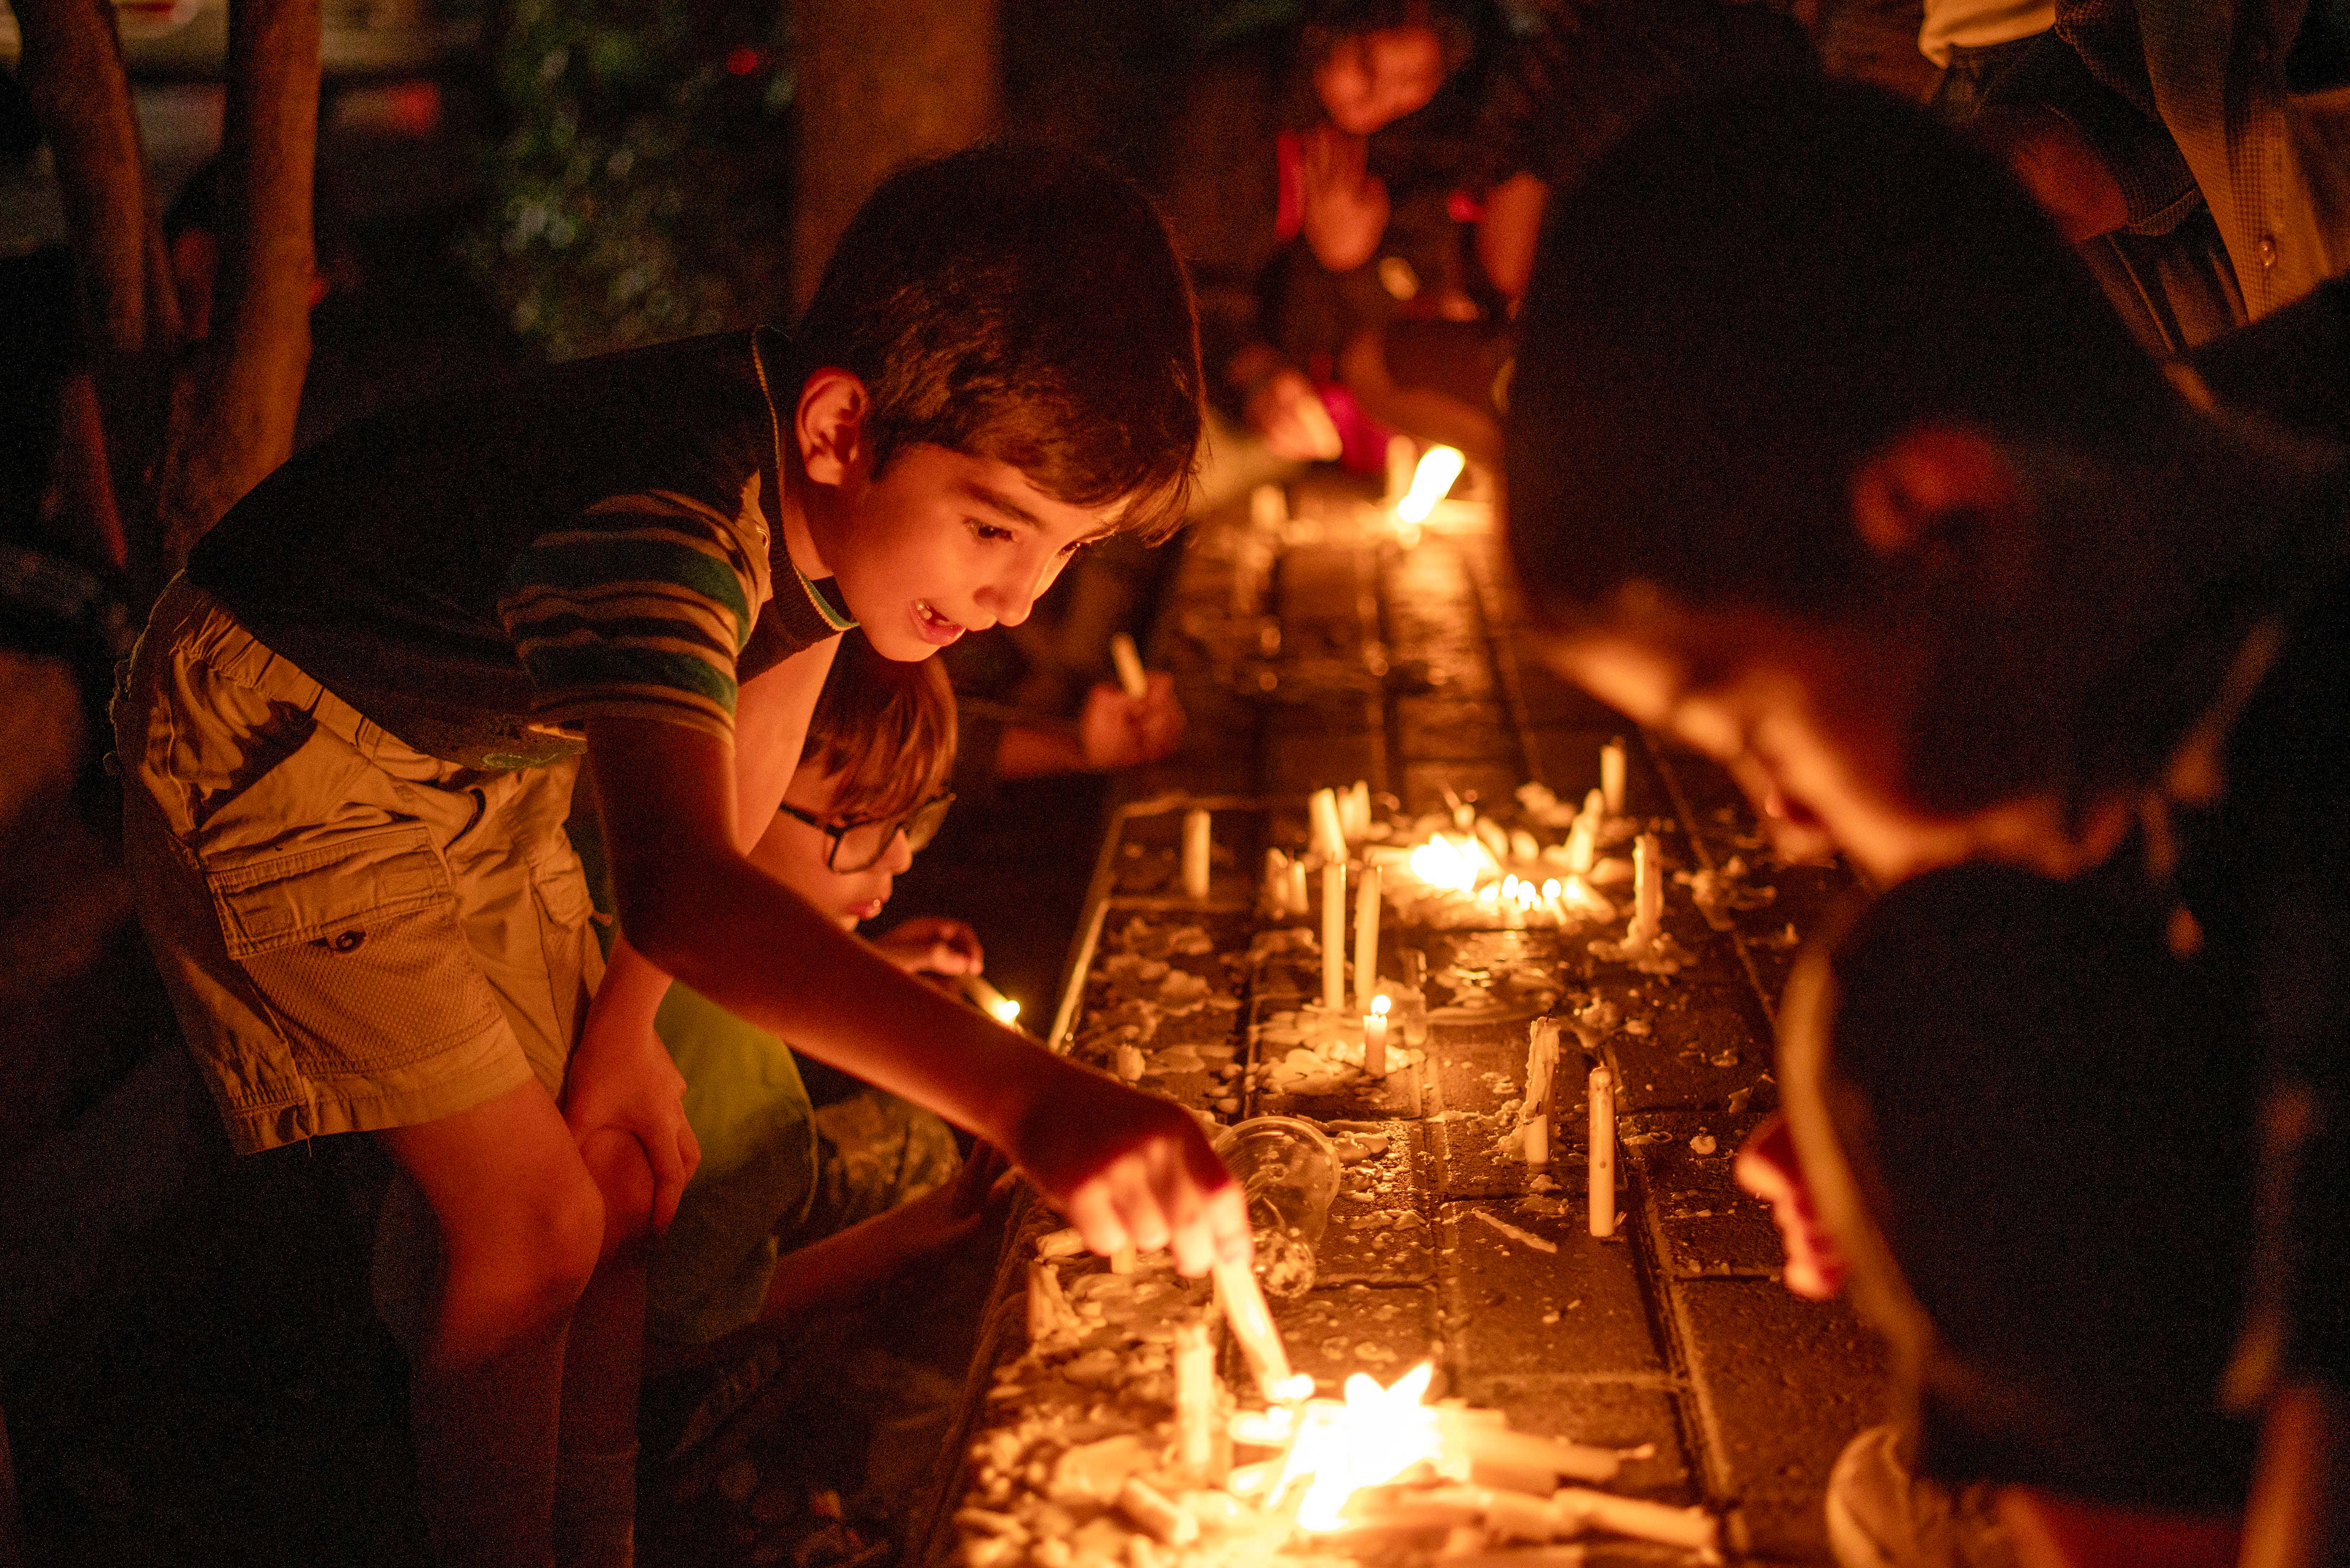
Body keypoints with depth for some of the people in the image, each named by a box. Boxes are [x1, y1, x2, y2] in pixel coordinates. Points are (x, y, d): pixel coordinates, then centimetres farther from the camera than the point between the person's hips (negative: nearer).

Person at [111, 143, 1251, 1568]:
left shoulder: (840, 484, -15)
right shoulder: (670, 523, -41)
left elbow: (738, 782, 0)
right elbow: (678, 890, -58)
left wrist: (622, 1026, -1)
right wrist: (1028, 1096, -68)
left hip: (475, 750, 8)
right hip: (279, 750, -7)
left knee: (629, 1176, 8)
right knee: (533, 1223, -10)